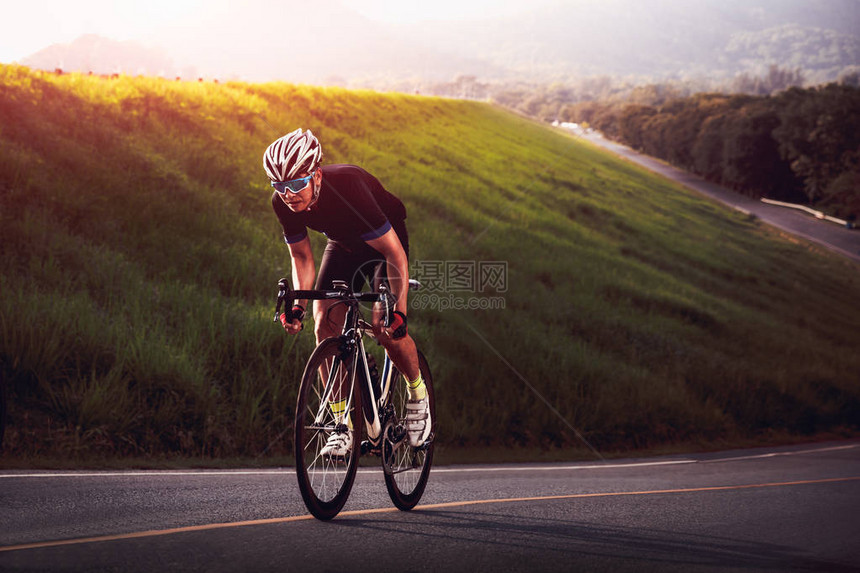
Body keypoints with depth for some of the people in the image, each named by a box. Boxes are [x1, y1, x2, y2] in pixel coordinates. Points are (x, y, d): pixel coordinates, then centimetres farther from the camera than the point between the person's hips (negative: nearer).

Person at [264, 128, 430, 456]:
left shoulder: (348, 188, -39)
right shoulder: (282, 203, -23)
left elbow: (395, 253, -35)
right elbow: (302, 256, -5)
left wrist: (399, 311, -41)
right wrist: (298, 306, -20)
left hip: (384, 241, -5)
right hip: (342, 245, 5)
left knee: (385, 326, -22)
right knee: (325, 325, -13)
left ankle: (418, 393, 6)